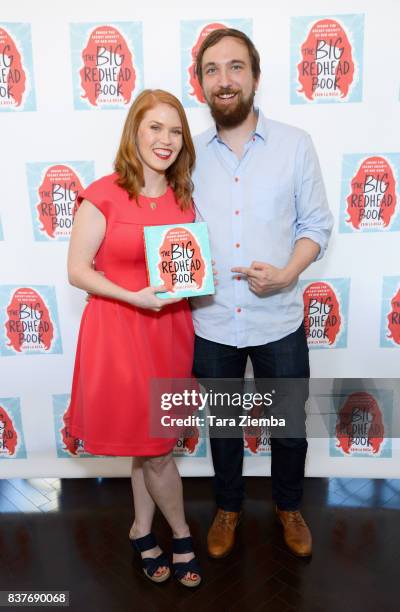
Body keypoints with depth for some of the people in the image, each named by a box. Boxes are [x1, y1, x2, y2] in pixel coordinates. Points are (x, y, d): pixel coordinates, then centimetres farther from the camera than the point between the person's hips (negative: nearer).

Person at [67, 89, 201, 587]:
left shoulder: (183, 197, 6)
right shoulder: (103, 195, -10)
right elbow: (77, 270, -10)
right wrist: (134, 296, -21)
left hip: (171, 328, 5)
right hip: (120, 328, -5)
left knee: (150, 442, 18)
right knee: (153, 447, 7)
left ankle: (142, 532, 42)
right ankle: (181, 536, 35)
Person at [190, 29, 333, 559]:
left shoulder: (295, 145, -2)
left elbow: (316, 225, 0)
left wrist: (287, 273, -18)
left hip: (279, 321, 0)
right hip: (211, 322, 1)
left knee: (290, 427, 17)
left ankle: (289, 506, 47)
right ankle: (228, 506, 47)